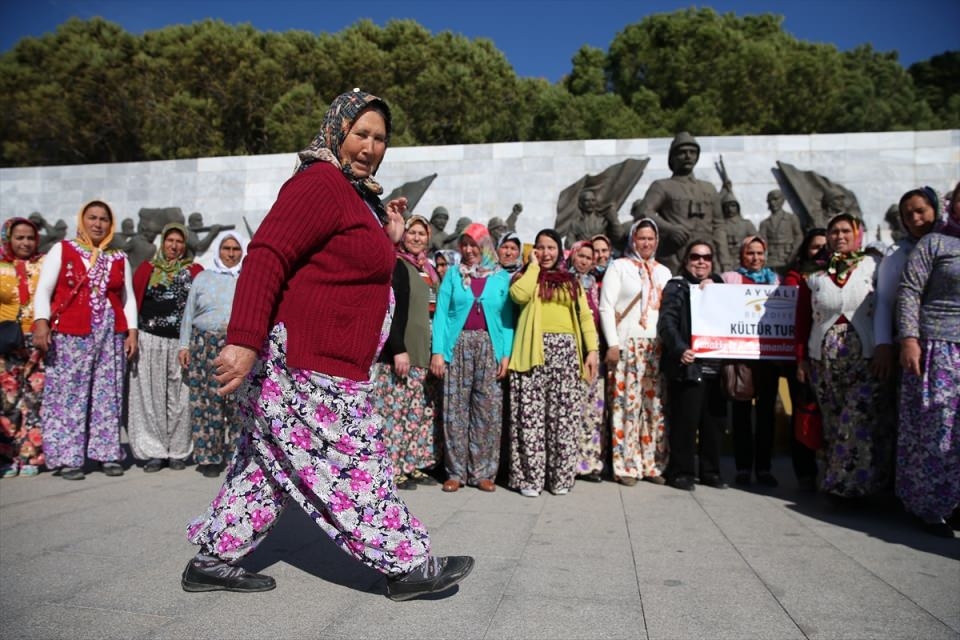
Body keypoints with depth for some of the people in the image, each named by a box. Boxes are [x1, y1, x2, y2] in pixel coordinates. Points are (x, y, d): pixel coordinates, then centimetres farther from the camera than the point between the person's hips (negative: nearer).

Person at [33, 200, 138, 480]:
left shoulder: (119, 259, 16)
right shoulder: (62, 250, 9)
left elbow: (128, 298, 15)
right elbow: (43, 290, 2)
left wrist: (132, 331, 4)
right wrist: (41, 322, -12)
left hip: (111, 334, 3)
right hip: (70, 334, -2)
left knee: (108, 395, 2)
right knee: (69, 394, -5)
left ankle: (108, 455, 8)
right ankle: (67, 458, 1)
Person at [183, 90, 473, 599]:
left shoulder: (357, 195, 20)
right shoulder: (320, 183, -12)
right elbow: (266, 257, -23)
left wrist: (389, 239, 13)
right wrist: (244, 341, -31)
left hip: (324, 361, 11)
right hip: (305, 364, -11)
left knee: (269, 462, 16)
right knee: (352, 465, -1)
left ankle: (213, 559, 27)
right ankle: (406, 565, 11)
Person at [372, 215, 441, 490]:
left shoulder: (429, 270, 17)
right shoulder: (396, 265, -5)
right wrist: (398, 350, -20)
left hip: (424, 353, 8)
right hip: (400, 351, -8)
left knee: (420, 411, 9)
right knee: (396, 409, -7)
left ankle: (413, 464, 18)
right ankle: (393, 469, 1)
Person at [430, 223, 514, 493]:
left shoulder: (501, 277, 9)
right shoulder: (453, 274, 10)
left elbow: (507, 318, 7)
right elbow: (441, 313, 4)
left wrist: (506, 355, -4)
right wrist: (437, 351, -6)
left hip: (490, 347, 0)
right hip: (458, 346, 0)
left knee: (488, 411, 0)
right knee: (455, 411, 0)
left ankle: (482, 472, 8)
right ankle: (456, 472, 7)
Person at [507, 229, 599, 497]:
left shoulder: (571, 281, 19)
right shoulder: (526, 276, 12)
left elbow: (585, 316, 12)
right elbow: (519, 295, -13)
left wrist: (592, 349, 1)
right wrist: (533, 265, 0)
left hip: (565, 351, 2)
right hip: (533, 352, -2)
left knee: (564, 416, 1)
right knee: (531, 415, -4)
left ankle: (561, 477, 8)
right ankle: (530, 478, 1)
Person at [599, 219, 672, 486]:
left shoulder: (664, 272, 19)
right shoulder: (618, 267, 5)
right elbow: (606, 307, -3)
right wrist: (612, 343, -11)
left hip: (658, 346, 4)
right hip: (627, 344, -4)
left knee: (656, 406, 3)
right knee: (627, 404, -7)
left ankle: (653, 464, 12)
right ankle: (626, 466, 1)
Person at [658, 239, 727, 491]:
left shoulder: (718, 288, 20)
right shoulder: (676, 287, 4)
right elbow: (667, 323, -8)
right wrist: (680, 349, -24)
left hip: (715, 364, 5)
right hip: (688, 365, -5)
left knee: (714, 421, 8)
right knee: (685, 421, -4)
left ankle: (711, 471, 19)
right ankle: (681, 472, 7)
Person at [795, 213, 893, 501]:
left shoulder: (872, 267, 3)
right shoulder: (814, 276, 10)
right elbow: (803, 320, 11)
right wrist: (801, 359, 7)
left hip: (866, 360, -2)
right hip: (824, 361, 2)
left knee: (861, 422, -8)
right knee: (833, 423, 6)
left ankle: (848, 484, 6)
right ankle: (838, 484, 16)